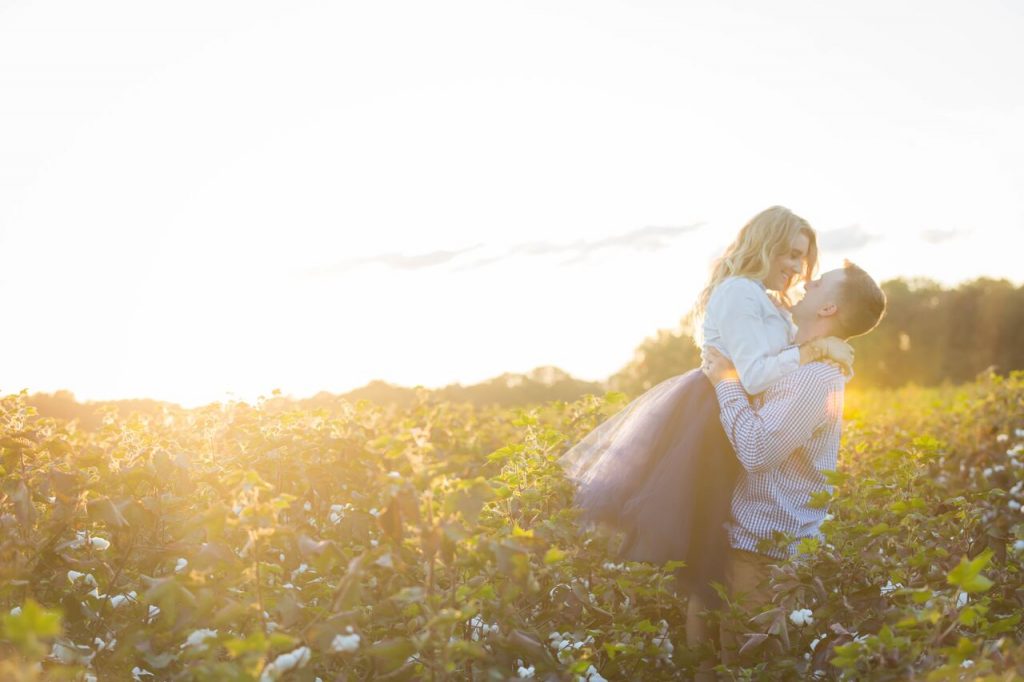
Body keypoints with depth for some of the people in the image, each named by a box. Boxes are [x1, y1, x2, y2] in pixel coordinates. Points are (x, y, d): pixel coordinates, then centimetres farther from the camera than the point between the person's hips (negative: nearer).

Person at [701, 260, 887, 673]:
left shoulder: (815, 376, -21)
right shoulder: (801, 365, 12)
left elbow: (757, 450, -28)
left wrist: (725, 382, -17)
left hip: (765, 548, -10)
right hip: (753, 535, 10)